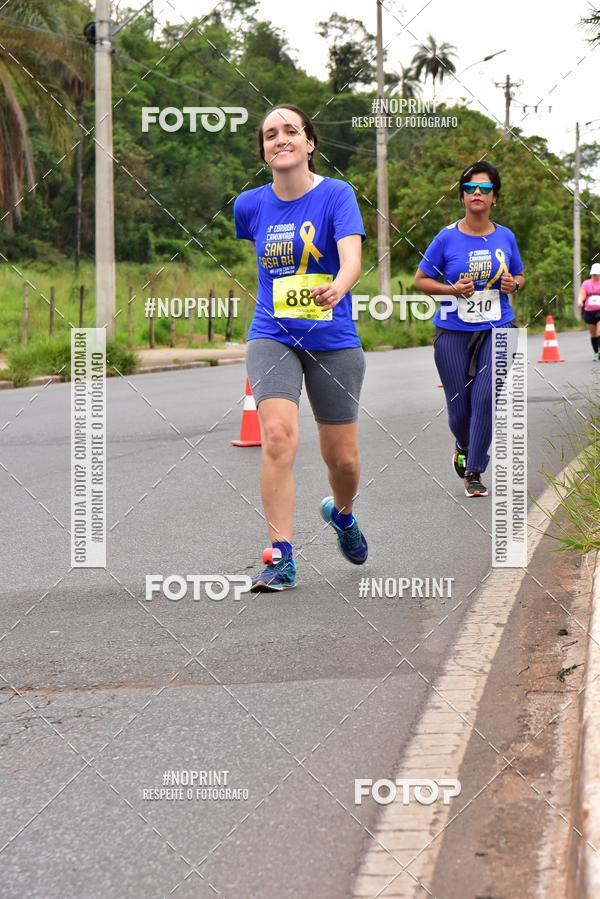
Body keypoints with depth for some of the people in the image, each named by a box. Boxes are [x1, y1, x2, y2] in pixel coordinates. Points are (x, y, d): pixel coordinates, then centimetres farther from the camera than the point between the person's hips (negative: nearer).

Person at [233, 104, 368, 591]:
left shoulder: (337, 195, -8)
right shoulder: (250, 205, 2)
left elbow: (352, 259, -24)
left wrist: (336, 287, -45)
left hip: (333, 340, -1)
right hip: (272, 337, 1)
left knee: (342, 457, 7)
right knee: (278, 436, -21)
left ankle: (342, 513, 42)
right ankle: (281, 557, -18)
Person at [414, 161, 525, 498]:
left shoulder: (505, 237, 4)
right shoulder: (447, 238, -3)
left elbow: (520, 276, 19)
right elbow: (421, 280, 3)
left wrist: (513, 284, -4)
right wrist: (453, 289, -13)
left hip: (497, 330, 1)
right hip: (453, 332, -1)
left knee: (486, 397, -15)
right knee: (459, 406, 4)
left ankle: (474, 473, -4)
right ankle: (464, 447, 39)